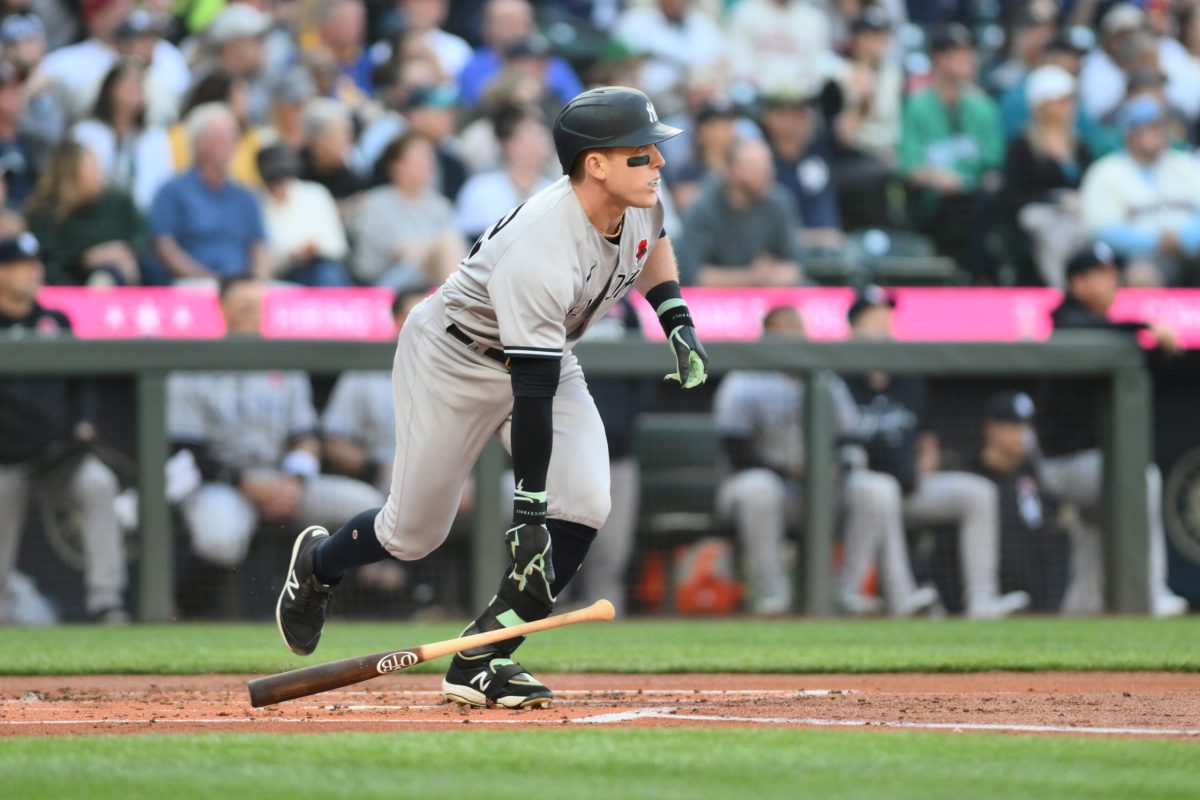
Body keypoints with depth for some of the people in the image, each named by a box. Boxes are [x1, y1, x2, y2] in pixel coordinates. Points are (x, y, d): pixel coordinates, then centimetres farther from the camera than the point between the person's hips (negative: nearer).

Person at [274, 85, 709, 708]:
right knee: (415, 533, 4)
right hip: (454, 359, -7)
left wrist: (676, 318, 0)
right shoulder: (538, 254, -39)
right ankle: (317, 563, 39)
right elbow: (530, 392, -39)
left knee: (583, 506, -16)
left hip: (548, 354, 7)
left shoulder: (638, 200, -16)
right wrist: (528, 510, -39)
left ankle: (481, 660, -7)